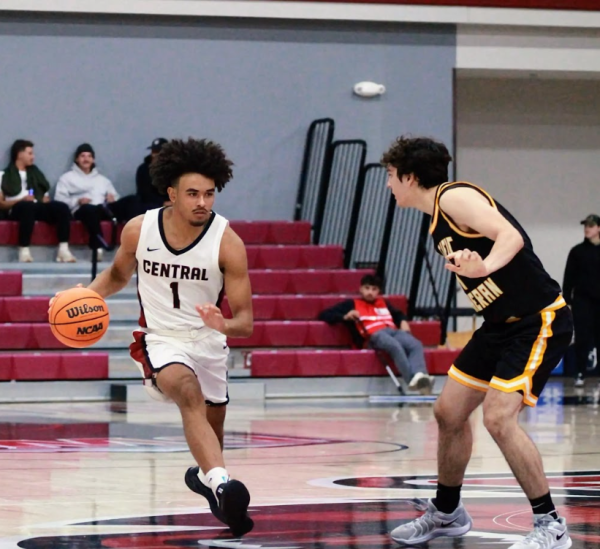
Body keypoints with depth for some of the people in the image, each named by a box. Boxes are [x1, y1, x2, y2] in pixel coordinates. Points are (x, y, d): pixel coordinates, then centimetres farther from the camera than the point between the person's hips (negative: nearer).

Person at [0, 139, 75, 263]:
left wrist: (45, 199, 2)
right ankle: (24, 251, -42)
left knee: (62, 208, -25)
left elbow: (45, 195, 27)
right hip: (17, 210, -5)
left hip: (38, 208, 5)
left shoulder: (35, 173, 30)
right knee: (27, 206, -41)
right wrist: (22, 200, -11)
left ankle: (63, 249, -35)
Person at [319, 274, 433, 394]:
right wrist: (345, 317, -3)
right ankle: (413, 380, -56)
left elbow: (399, 314, 48)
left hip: (394, 331, 5)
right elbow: (324, 316, 16)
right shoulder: (352, 304, 22)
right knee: (396, 346, -39)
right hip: (374, 335, -5)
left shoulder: (383, 303, 34)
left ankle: (420, 375, -54)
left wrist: (403, 321, 22)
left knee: (416, 344, -30)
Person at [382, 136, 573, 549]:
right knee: (449, 413, 12)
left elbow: (511, 236, -28)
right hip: (502, 324, 10)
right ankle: (447, 513, 30)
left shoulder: (453, 197, -16)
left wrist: (484, 267, -46)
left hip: (540, 321, -10)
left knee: (499, 417, -20)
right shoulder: (438, 221, 13)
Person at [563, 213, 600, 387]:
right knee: (582, 339, -3)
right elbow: (569, 278, 3)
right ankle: (580, 374, 2)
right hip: (582, 301, -1)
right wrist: (567, 301, -2)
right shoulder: (577, 252, 3)